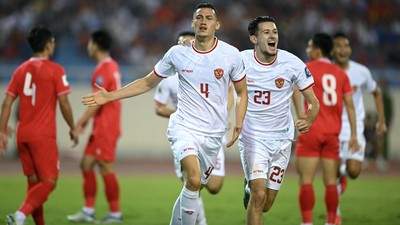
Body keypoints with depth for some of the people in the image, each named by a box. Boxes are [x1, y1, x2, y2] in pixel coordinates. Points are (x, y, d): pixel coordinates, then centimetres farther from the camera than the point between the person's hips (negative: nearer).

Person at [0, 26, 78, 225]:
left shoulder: (20, 70, 9)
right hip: (44, 135, -6)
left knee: (34, 182, 15)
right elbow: (64, 104, -8)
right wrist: (72, 128, 4)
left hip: (23, 134, 6)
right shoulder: (55, 70, -6)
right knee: (49, 182, -5)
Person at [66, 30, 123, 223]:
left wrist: (81, 122, -19)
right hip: (101, 128, 10)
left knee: (106, 168, -6)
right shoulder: (112, 66, 14)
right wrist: (86, 119, 20)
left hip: (105, 128, -10)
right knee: (86, 164, 11)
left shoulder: (103, 70, -16)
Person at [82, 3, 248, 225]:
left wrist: (238, 125, -4)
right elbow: (147, 83, 11)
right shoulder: (178, 53, -1)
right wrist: (109, 96, 5)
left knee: (193, 189, 8)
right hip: (184, 127, -2)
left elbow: (242, 92, 11)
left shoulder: (231, 55, -1)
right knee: (193, 180, -26)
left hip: (214, 134, 2)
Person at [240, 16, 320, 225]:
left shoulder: (292, 63, -9)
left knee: (265, 205, 10)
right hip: (252, 136, -2)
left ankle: (250, 187, 46)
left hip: (281, 138, 2)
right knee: (259, 196, -21)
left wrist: (309, 120, -21)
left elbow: (313, 102, -2)